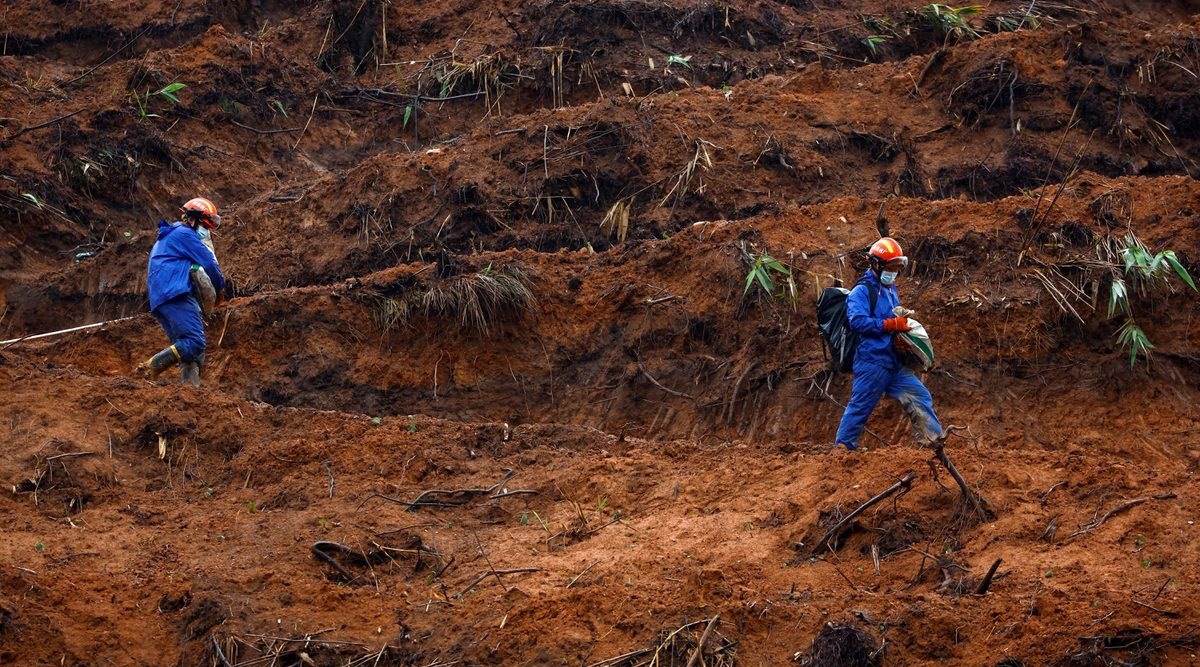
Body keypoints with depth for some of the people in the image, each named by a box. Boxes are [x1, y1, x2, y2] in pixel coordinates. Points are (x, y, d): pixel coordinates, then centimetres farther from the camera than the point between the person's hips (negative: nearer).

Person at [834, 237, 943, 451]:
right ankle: (843, 448, 3)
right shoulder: (862, 291, -9)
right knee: (860, 406, -4)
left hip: (894, 362, 9)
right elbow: (858, 321, -23)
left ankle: (936, 440, 9)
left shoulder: (890, 289, 19)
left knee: (920, 397, 6)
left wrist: (903, 317, 7)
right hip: (872, 360, -9)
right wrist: (891, 324, -21)